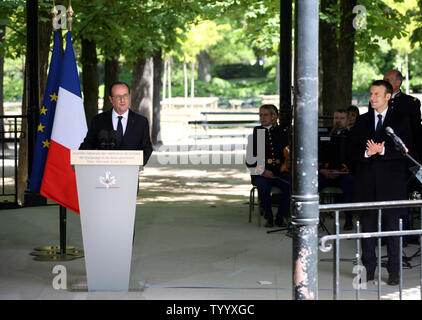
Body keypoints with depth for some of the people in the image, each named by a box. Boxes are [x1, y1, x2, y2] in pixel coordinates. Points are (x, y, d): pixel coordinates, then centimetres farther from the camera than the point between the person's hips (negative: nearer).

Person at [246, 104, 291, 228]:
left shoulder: (281, 132, 13)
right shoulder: (256, 133, 8)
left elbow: (287, 153, 20)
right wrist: (262, 171, -11)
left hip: (280, 171, 1)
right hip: (261, 172, -1)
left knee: (290, 185, -29)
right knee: (263, 187, -34)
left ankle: (280, 217, -12)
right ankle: (269, 217, -14)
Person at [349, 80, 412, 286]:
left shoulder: (400, 121, 3)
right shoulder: (362, 121, 12)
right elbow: (352, 149, 7)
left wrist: (382, 150, -18)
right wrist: (366, 152, -14)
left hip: (391, 180, -3)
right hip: (366, 180, 3)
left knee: (392, 226, 0)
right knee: (367, 224, 5)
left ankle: (394, 271, 5)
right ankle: (369, 269, 13)